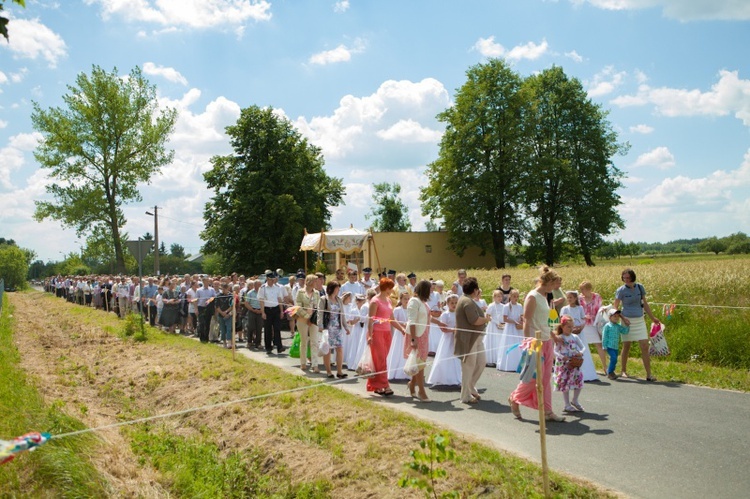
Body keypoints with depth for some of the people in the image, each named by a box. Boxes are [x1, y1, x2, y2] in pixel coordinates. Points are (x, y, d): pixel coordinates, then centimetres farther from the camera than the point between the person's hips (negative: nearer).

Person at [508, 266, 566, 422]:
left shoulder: (544, 297, 12)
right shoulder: (532, 297, -14)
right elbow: (526, 322, -17)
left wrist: (553, 336, 23)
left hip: (547, 342, 9)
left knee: (546, 378, 9)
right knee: (535, 377, -3)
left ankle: (547, 412, 13)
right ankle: (515, 398, 19)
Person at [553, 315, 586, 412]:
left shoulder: (575, 337, 4)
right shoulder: (559, 338, -8)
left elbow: (583, 347, 8)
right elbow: (555, 351, -9)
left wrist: (581, 353, -13)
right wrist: (563, 357, -25)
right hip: (563, 365, -4)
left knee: (579, 381, 4)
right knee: (565, 384, 2)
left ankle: (575, 401, 27)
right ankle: (567, 405, 14)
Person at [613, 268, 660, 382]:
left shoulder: (640, 287, 3)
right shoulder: (621, 290, -7)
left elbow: (645, 303, 13)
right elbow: (615, 307, -2)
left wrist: (652, 317, 15)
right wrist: (623, 318, -14)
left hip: (640, 320, 3)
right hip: (627, 321, -3)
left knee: (645, 346, -5)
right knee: (626, 346, 7)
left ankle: (648, 374, -3)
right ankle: (624, 371, 24)